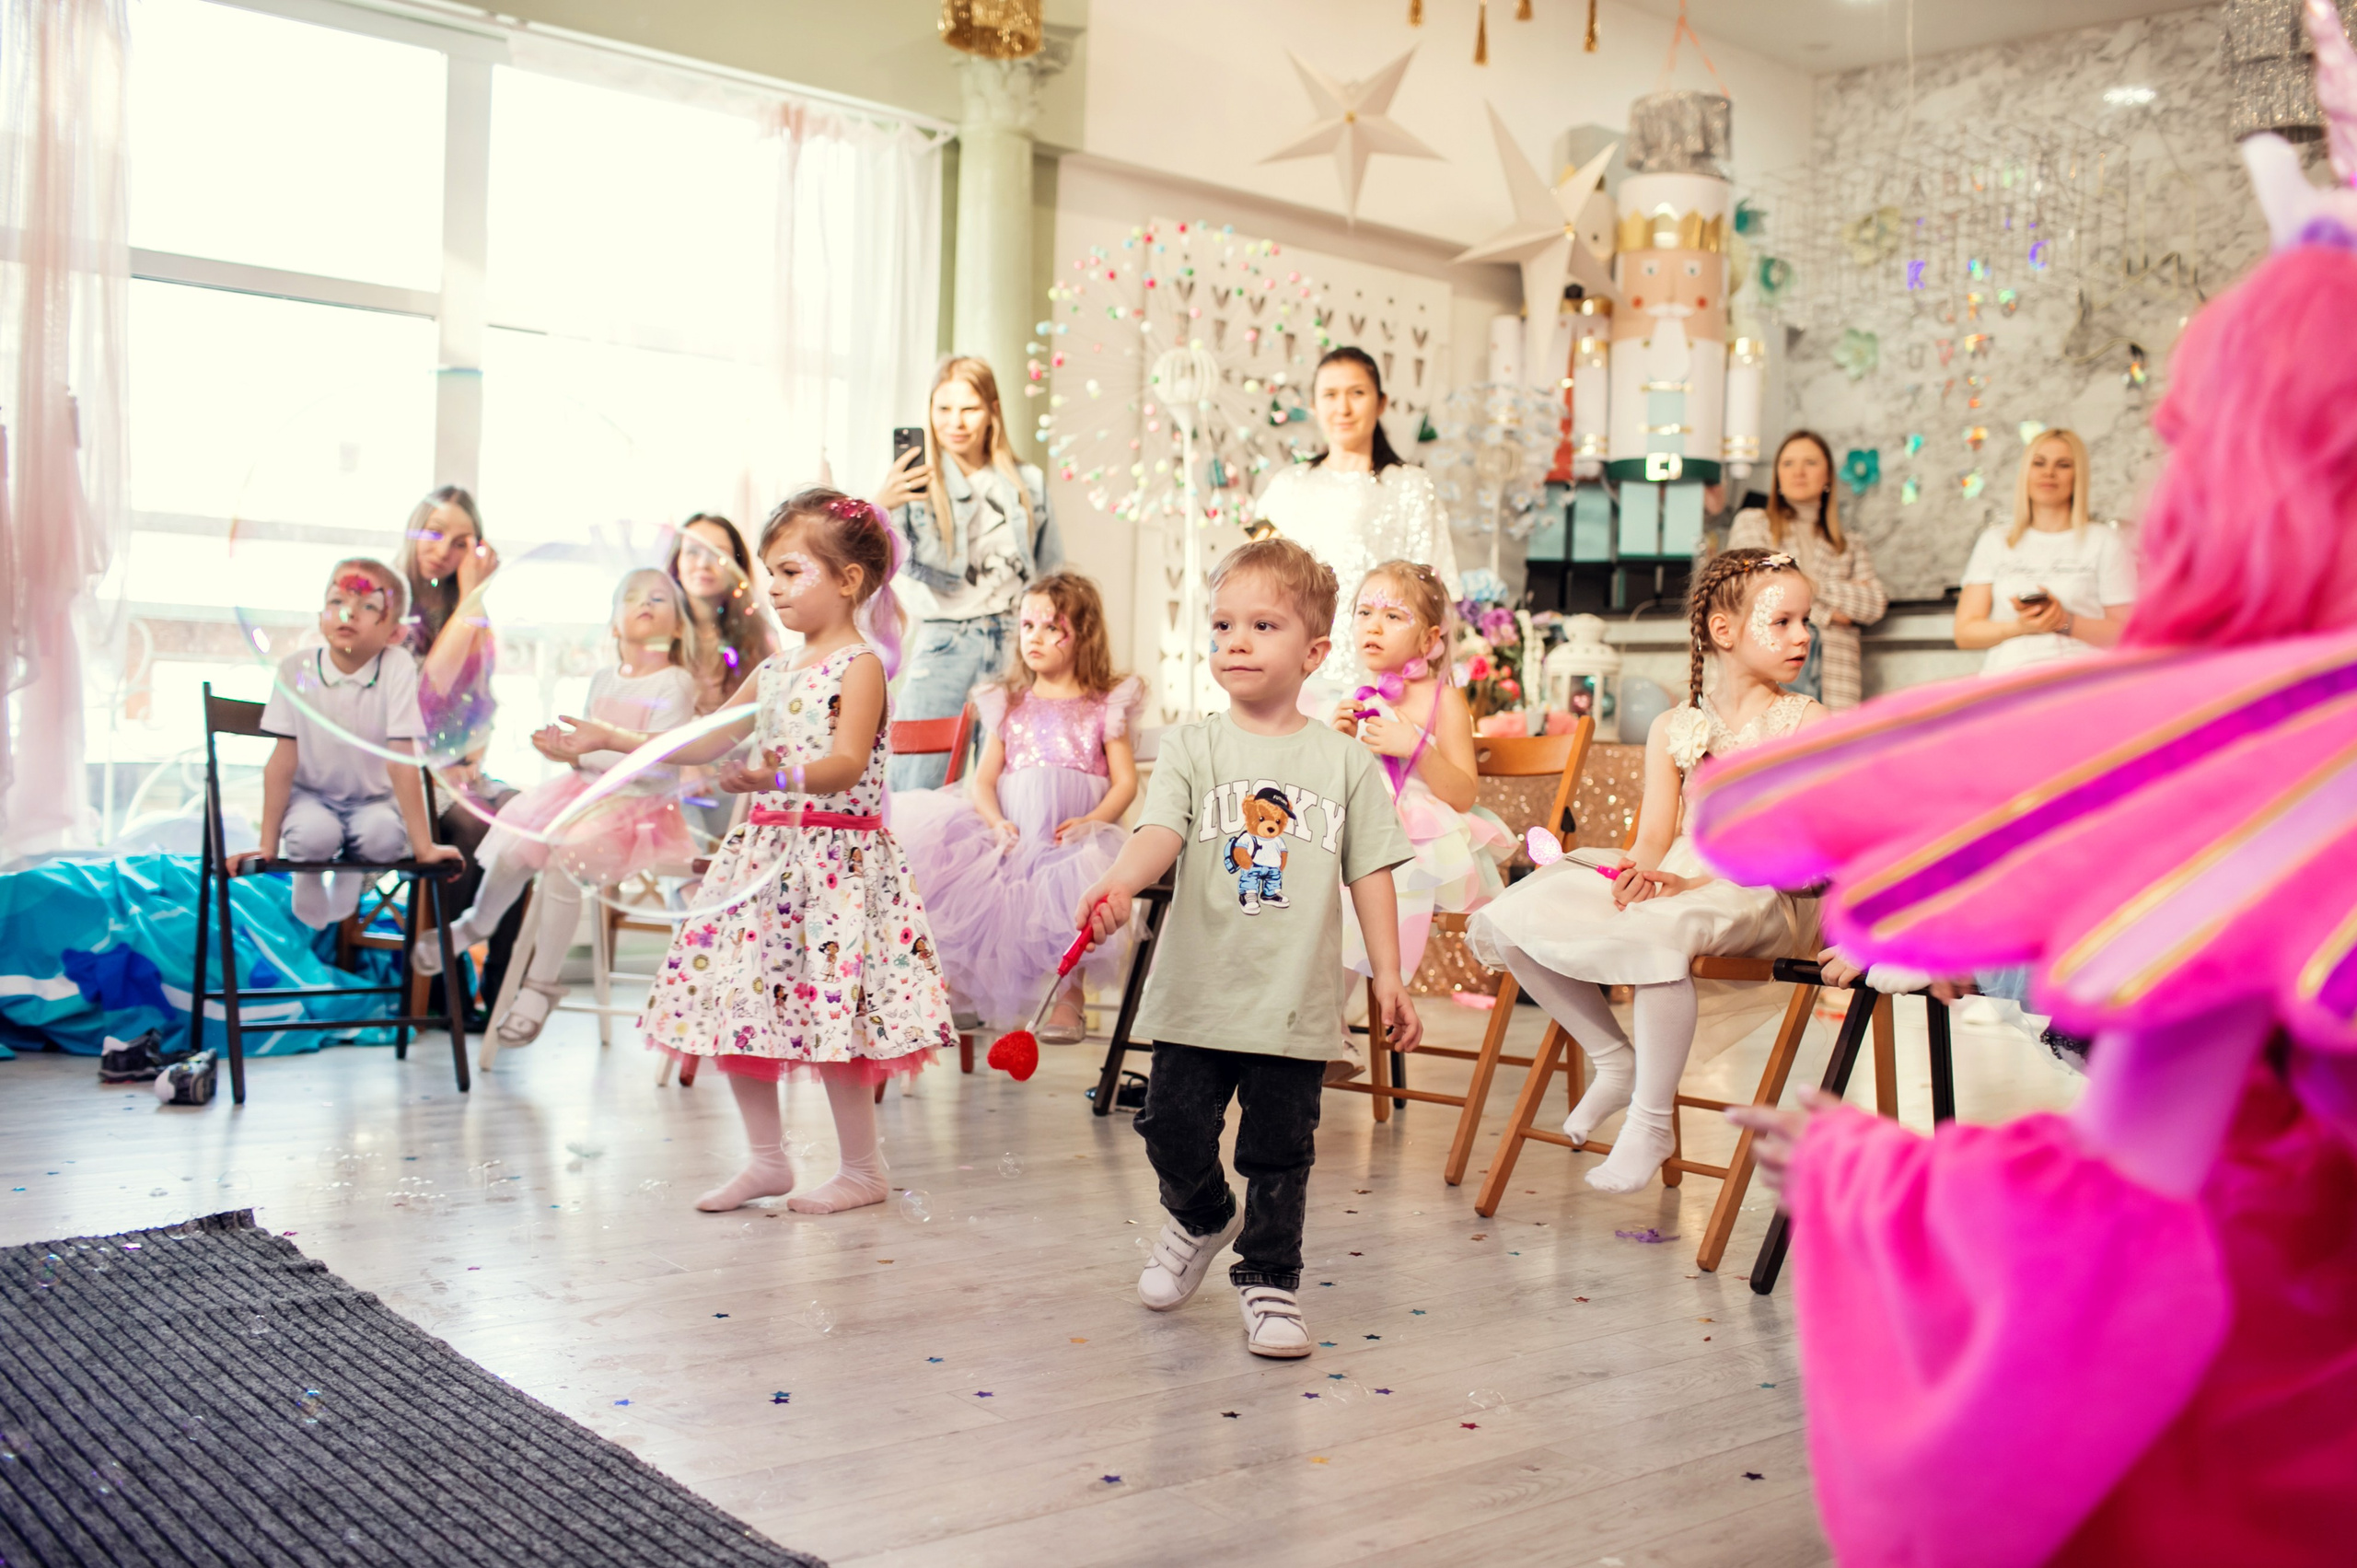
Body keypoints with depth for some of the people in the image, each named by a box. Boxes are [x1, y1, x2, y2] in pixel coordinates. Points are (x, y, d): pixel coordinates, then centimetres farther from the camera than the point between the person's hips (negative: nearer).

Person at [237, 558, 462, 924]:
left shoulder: (398, 668, -20)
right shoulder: (296, 668, -16)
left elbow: (402, 760, -20)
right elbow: (283, 760, -13)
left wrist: (423, 847, -20)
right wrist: (266, 845, -13)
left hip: (373, 798, -1)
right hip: (310, 794, 1)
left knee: (384, 835, -31)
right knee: (315, 834, -30)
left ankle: (354, 869, 5)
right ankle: (308, 874, 7)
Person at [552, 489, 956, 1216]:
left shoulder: (861, 664, -9)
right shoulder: (774, 671, 14)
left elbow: (848, 764, -23)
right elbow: (705, 742, 21)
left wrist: (781, 778, -41)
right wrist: (613, 738, 16)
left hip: (837, 859, -8)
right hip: (765, 855, 8)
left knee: (830, 1015, -7)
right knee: (734, 1003, 8)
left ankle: (862, 1169, 10)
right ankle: (767, 1159, 22)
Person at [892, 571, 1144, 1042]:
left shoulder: (1105, 706, 12)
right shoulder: (1010, 704, 20)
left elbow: (1125, 781, 3)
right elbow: (983, 780, 10)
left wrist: (1091, 821, -17)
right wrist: (997, 824, -11)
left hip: (1074, 832, -3)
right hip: (1014, 834, 3)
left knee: (1069, 877, -37)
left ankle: (1069, 995, -20)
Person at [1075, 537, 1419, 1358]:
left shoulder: (1345, 762, 3)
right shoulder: (1192, 746, 0)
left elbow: (1370, 874, 6)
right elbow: (1160, 831, -15)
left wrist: (1388, 975, 2)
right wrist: (1118, 885, -35)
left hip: (1297, 1001, 0)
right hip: (1197, 991, 0)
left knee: (1280, 1153, 7)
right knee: (1175, 1133, 5)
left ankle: (1268, 1277, 26)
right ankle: (1202, 1219, 36)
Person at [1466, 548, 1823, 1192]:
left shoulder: (1809, 723, 1)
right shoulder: (1672, 728, 14)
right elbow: (1655, 836, 7)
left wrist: (1695, 884, -20)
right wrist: (1640, 871, -18)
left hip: (1761, 898, -5)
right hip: (1674, 882, 6)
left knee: (1657, 932, -40)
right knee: (1510, 920, -12)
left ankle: (1652, 1122, -23)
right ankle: (1615, 1059, 4)